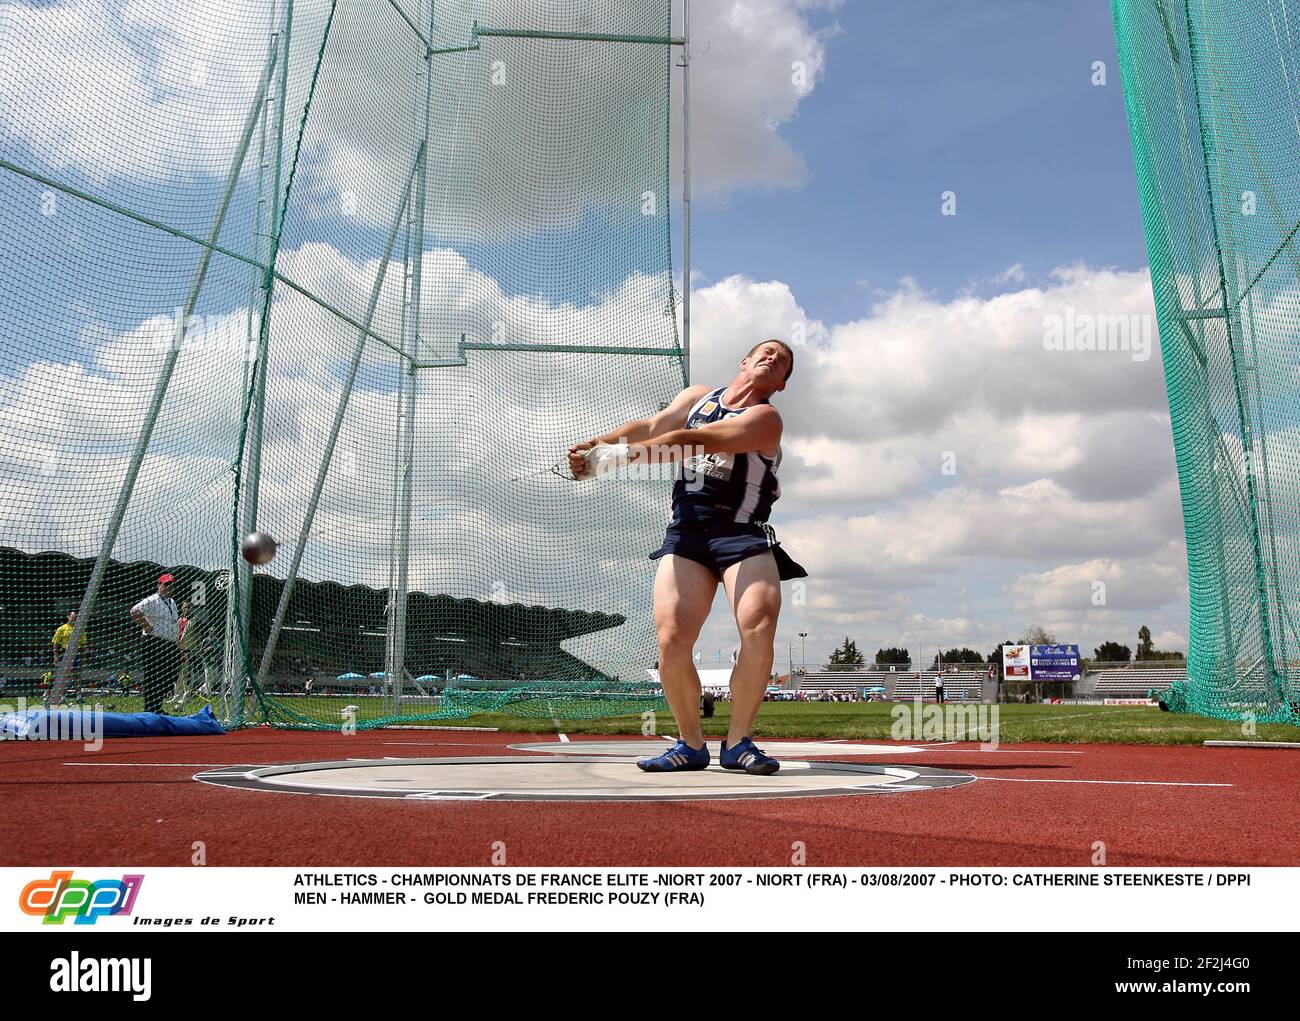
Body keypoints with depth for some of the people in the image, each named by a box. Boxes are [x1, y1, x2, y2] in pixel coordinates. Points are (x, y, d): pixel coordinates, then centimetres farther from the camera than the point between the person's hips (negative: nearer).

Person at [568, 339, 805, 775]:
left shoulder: (765, 418, -1)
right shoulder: (698, 396, 18)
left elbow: (693, 441, -14)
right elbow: (652, 426, 2)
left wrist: (621, 454, -21)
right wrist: (594, 444, -16)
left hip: (743, 535, -3)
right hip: (685, 532, 3)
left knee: (759, 630, -22)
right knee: (671, 639, -12)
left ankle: (738, 742, -4)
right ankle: (691, 744, 6)